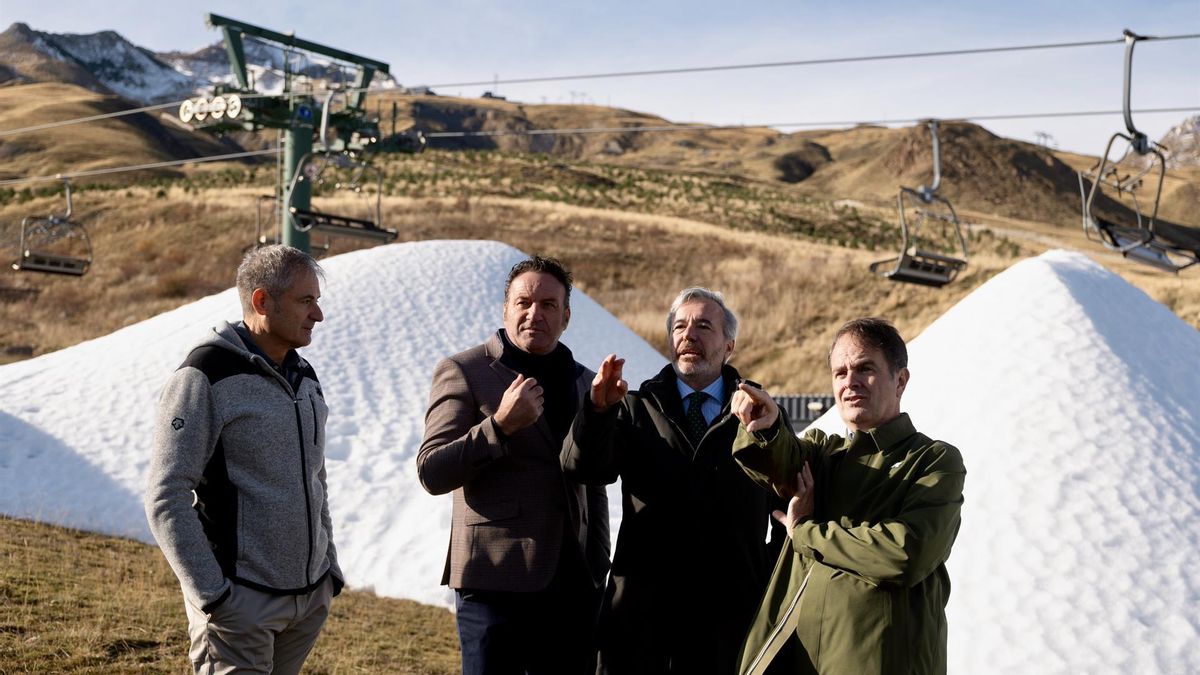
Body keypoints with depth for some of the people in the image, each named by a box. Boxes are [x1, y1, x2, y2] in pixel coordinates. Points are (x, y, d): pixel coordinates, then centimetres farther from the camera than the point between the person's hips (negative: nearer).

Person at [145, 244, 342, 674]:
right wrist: (211, 594, -18)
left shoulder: (304, 378, 11)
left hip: (310, 598, 7)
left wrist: (329, 567, 15)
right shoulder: (206, 377, -12)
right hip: (241, 603, -7)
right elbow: (166, 498, -15)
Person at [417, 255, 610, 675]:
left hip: (575, 584, 5)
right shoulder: (463, 372, -1)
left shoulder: (583, 381, 15)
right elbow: (431, 473, -10)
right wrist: (501, 425, -20)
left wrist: (600, 570, 16)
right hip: (497, 580, -5)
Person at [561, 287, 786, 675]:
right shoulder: (636, 409, 10)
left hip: (733, 610, 0)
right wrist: (599, 409, -24)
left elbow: (790, 505, 7)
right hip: (643, 609, 1)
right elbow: (582, 468, -6)